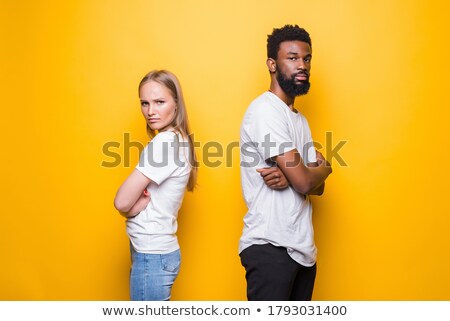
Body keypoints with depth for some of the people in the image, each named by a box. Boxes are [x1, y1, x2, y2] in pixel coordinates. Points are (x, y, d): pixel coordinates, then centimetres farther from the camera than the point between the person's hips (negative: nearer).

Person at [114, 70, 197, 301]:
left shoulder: (165, 142, -20)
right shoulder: (177, 140, 8)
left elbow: (122, 203, -19)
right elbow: (128, 203, 7)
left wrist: (135, 204, -1)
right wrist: (141, 202, -13)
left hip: (152, 256, -9)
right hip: (153, 251, 9)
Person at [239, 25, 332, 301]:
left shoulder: (299, 119, 17)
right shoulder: (265, 110, -12)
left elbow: (317, 186, 10)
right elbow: (304, 182, -18)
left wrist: (290, 176, -12)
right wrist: (324, 168, 5)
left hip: (302, 248, 8)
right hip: (270, 247, -8)